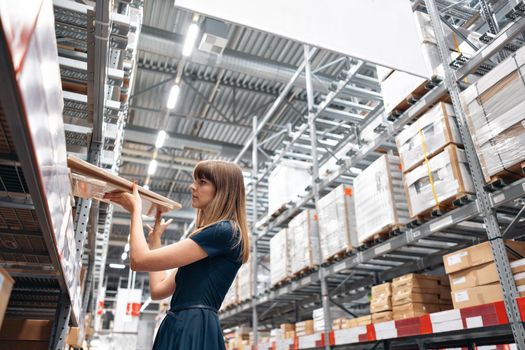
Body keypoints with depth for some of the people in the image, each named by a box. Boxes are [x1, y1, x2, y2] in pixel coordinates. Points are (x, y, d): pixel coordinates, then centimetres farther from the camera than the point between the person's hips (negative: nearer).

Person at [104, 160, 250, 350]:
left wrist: (136, 209, -1)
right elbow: (158, 289, 17)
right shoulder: (204, 238, 19)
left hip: (194, 331, -9)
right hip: (179, 328, 9)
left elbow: (139, 260, -16)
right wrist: (155, 238, 22)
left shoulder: (225, 231, -12)